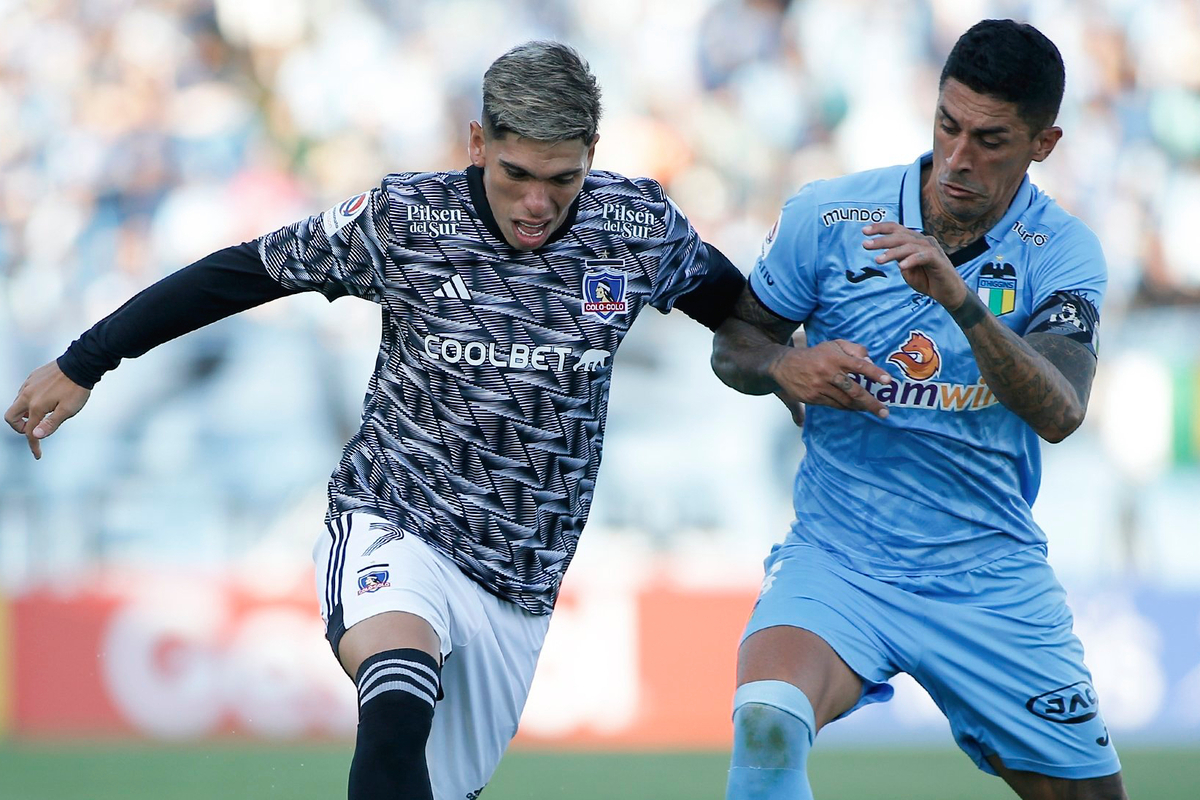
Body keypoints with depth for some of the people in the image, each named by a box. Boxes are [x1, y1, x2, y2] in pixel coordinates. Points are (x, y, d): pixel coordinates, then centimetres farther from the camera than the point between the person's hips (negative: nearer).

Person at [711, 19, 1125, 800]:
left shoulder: (1062, 253, -4)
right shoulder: (828, 216, -4)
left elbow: (1060, 413, -20)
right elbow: (732, 345, 9)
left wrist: (961, 299, -34)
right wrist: (784, 368, -15)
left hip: (993, 581, 2)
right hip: (836, 559, -1)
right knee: (767, 722, -31)